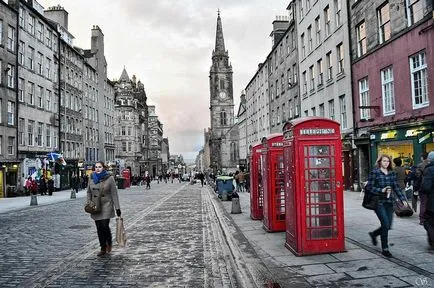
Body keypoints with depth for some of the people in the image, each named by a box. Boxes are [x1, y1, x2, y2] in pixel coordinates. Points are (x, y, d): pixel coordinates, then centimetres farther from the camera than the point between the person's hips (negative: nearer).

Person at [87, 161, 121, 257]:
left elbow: (114, 194, -6)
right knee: (99, 228, 6)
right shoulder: (92, 179, 6)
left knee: (105, 226, -11)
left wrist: (117, 208, -7)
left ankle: (109, 243, 18)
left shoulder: (109, 179, -6)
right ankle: (103, 248, 17)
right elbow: (89, 192, 16)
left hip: (106, 206, -4)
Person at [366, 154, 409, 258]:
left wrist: (403, 199, 1)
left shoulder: (392, 173, 10)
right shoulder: (374, 172, -5)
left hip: (389, 202, 6)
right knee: (385, 224, -9)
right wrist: (381, 190, -17)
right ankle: (385, 249, 7)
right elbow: (369, 187, -7)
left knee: (388, 226, 7)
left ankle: (373, 234, 37)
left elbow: (397, 187, 11)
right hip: (379, 202, -5)